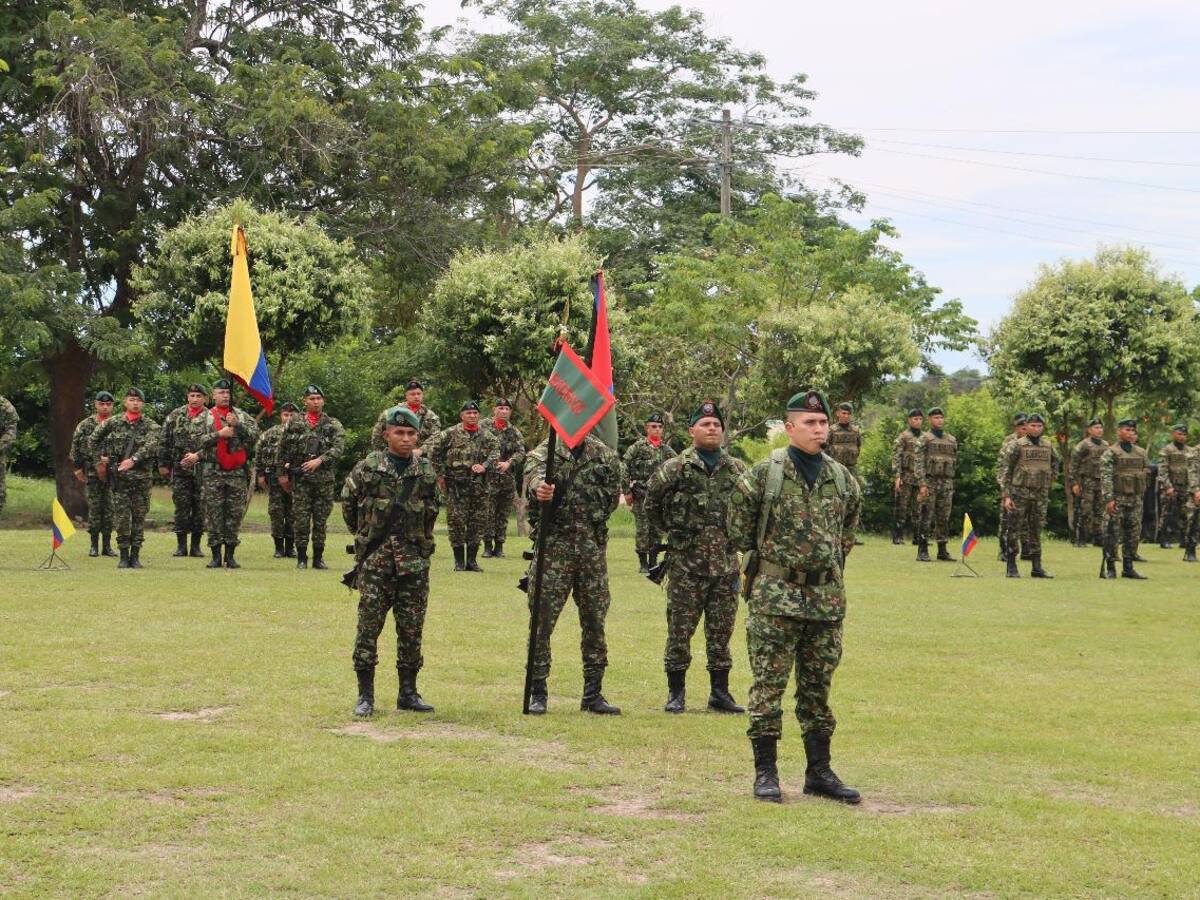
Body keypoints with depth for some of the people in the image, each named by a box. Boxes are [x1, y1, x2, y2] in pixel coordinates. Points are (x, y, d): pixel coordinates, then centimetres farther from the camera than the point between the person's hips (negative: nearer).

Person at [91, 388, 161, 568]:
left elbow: (151, 445, -16)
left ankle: (135, 555, 9)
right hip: (119, 477, 0)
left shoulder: (151, 426, 1)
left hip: (142, 477, 0)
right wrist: (98, 459, 10)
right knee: (121, 517, -3)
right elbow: (94, 439, 18)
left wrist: (133, 459, -28)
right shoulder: (112, 423, 6)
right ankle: (123, 555, 3)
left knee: (139, 516, 2)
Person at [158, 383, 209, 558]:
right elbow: (164, 441, 6)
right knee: (181, 507, 1)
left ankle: (196, 546, 11)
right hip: (180, 469, 0)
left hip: (203, 470, 0)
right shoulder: (175, 416, 4)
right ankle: (181, 545, 8)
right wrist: (163, 464, 3)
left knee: (200, 508, 3)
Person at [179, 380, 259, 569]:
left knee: (235, 514, 3)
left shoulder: (242, 416, 9)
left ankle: (230, 555, 11)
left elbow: (254, 437, -3)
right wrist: (219, 434, -14)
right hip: (212, 473, -1)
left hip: (238, 473, 1)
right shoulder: (203, 418, 5)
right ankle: (216, 555, 6)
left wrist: (237, 425, -15)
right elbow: (196, 440, -7)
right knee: (213, 515, -1)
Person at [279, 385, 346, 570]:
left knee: (321, 520, 3)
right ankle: (301, 557, 6)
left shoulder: (333, 425, 6)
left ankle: (318, 557, 11)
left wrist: (319, 460, -21)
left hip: (324, 479, 0)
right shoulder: (294, 423, 8)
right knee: (300, 519, -2)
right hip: (300, 478, 0)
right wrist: (282, 473, 6)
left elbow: (338, 448, -8)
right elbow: (283, 449, 10)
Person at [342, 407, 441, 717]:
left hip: (413, 561, 2)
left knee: (412, 628, 5)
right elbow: (347, 502, 11)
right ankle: (365, 696, 1)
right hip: (375, 560, -2)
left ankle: (408, 692, 15)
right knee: (368, 625, -4)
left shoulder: (426, 471, 6)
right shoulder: (368, 467, -2)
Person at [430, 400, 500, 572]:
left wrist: (484, 466, -19)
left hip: (478, 486, 2)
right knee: (456, 521, -3)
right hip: (455, 485, -2)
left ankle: (472, 560, 13)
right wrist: (441, 474, 1)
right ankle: (459, 561, 5)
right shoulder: (451, 434, 1)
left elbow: (495, 454, -2)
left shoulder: (488, 437, 8)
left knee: (478, 521, 3)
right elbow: (434, 452, 3)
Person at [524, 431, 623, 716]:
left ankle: (593, 694, 17)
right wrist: (539, 489, -47)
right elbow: (534, 475, -24)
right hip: (553, 548, -3)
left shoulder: (606, 455, 9)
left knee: (594, 623, 8)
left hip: (593, 549, 3)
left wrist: (592, 524, 3)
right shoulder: (545, 452, -3)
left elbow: (613, 496, 15)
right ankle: (537, 694, 4)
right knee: (542, 621, -4)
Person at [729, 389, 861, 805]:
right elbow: (739, 522, 3)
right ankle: (765, 773, 3)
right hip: (775, 595, -4)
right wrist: (761, 556, 7)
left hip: (828, 597, 4)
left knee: (818, 686, 10)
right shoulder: (763, 474, -7)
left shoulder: (841, 478, 7)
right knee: (769, 684, -3)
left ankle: (819, 771, 17)